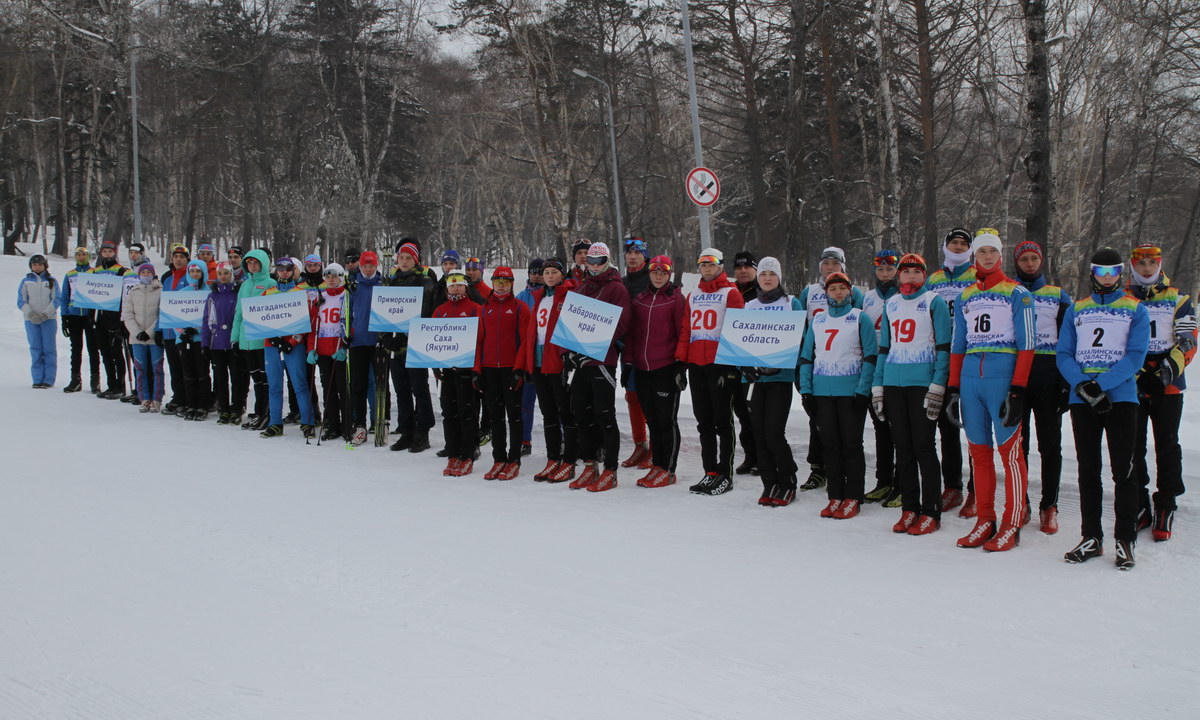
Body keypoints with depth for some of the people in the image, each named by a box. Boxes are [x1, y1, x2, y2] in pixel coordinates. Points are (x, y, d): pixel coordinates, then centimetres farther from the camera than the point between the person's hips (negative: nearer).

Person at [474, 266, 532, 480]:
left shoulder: (520, 308, 0)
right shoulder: (484, 309, 13)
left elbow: (525, 340, -5)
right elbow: (479, 340, 12)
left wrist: (519, 368, -13)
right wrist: (477, 370, 5)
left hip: (512, 368, -4)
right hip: (489, 369, 4)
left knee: (514, 414, 0)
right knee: (496, 416, 8)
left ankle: (514, 460, 5)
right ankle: (499, 459, 13)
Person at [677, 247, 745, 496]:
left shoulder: (730, 293, -2)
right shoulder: (693, 296, 17)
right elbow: (685, 328, 16)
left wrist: (732, 362, -14)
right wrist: (680, 358, 7)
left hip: (721, 363, -6)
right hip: (696, 364, 6)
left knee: (722, 420, -1)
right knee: (704, 421, 8)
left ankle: (725, 475, 4)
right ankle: (710, 472, 14)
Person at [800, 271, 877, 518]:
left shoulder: (860, 318, 1)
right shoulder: (817, 320, 13)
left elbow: (870, 356, -3)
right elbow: (807, 356, 15)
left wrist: (863, 390, -11)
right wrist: (805, 390, 5)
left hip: (851, 392, -4)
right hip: (822, 393, 4)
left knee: (851, 444, 0)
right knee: (830, 445, 7)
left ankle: (853, 498, 7)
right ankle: (835, 496, 14)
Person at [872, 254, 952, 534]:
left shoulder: (934, 302, 0)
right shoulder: (890, 304, 16)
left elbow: (943, 347, -5)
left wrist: (937, 386, -13)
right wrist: (877, 386, 12)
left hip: (923, 382, -5)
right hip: (893, 383, 5)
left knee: (923, 446, -4)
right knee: (902, 447, 7)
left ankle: (931, 512, 3)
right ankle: (909, 508, 15)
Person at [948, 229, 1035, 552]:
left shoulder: (1016, 293, 2)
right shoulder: (966, 296, 17)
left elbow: (1026, 345, -3)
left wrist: (1018, 390, -12)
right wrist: (953, 388, 11)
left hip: (1003, 378, -5)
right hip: (971, 379, 5)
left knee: (1009, 450, -4)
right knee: (979, 452, 7)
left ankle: (1012, 525, 0)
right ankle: (985, 520, 15)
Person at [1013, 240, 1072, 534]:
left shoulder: (1058, 296, 9)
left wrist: (1067, 383, -3)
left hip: (1048, 378, 0)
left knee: (1050, 444, 3)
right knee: (1017, 442, 3)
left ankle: (1049, 507, 10)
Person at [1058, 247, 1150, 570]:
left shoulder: (1135, 309, 6)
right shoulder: (1076, 309, 14)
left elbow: (1136, 356, -6)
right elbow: (1063, 354, 7)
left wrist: (1101, 384, -17)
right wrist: (1081, 384, -12)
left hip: (1121, 397, -2)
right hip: (1082, 398, 3)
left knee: (1123, 469, -3)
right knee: (1088, 469, 6)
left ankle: (1125, 539, 2)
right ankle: (1091, 537, 13)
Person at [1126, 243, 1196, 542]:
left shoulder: (1178, 300, 8)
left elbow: (1188, 340, 0)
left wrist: (1171, 366, -18)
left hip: (1168, 385, -1)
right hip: (1130, 384, 1)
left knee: (1167, 446, 1)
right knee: (1132, 447, 2)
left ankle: (1165, 509, 8)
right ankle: (1138, 507, 13)